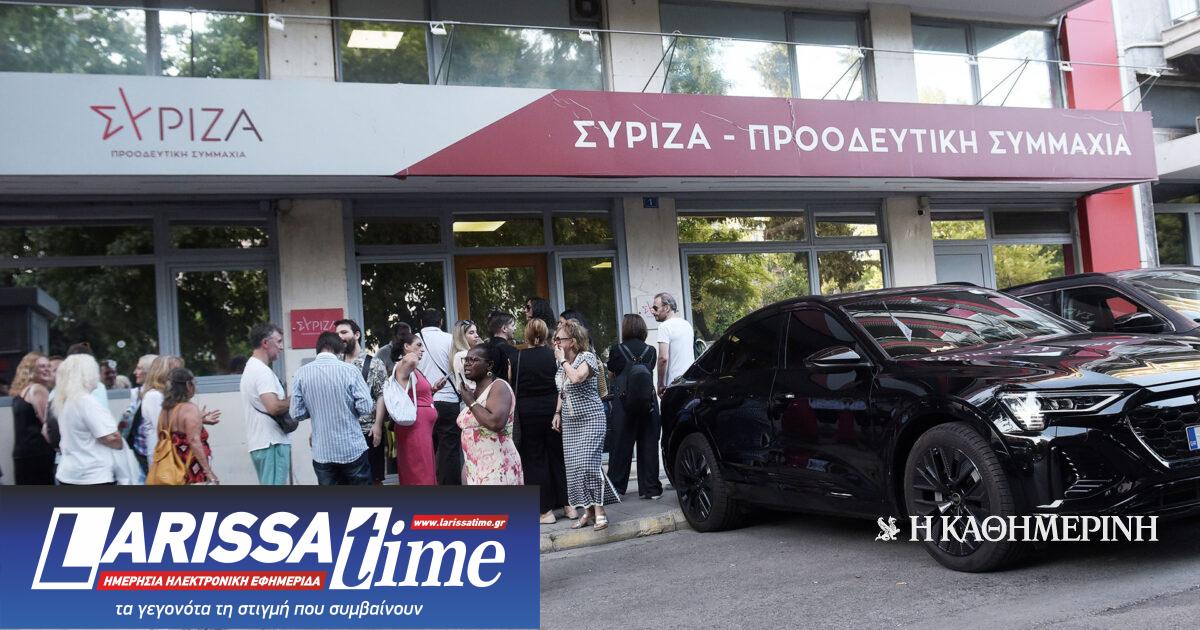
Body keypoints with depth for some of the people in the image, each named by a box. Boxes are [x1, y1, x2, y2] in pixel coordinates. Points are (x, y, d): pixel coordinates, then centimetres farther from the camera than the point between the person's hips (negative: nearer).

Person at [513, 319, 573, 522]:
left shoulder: (518, 358, -8)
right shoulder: (555, 356, -5)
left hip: (528, 414, -2)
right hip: (552, 411, 2)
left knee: (535, 461, 6)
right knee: (558, 458, 12)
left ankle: (546, 511, 7)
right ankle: (568, 505, 15)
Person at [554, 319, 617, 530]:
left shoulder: (587, 357, -9)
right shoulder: (561, 362, 11)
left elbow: (576, 377, -29)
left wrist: (563, 360, -15)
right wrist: (558, 413, 13)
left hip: (590, 419, -7)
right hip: (569, 422, 7)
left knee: (587, 463, -16)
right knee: (573, 466, 1)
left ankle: (599, 509, -8)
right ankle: (588, 510, 9)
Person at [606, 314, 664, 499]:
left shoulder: (617, 350, -4)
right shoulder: (651, 351, 3)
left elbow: (611, 374, 10)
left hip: (624, 402, -2)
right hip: (648, 402, 2)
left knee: (621, 444, 5)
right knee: (648, 444, 6)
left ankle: (616, 487, 10)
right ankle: (650, 488, 9)